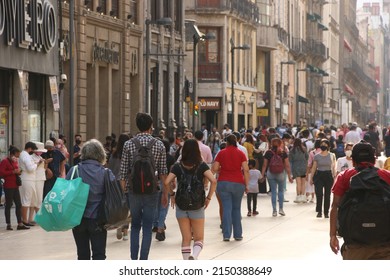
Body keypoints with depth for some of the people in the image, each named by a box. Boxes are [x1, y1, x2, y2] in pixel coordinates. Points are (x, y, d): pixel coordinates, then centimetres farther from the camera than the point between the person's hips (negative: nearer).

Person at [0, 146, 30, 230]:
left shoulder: (15, 161, 16)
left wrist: (18, 172, 8)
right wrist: (13, 172, -21)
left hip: (15, 186, 8)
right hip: (8, 187, -8)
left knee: (19, 204, 4)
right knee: (8, 205, -1)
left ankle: (20, 224, 6)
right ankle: (8, 224, 5)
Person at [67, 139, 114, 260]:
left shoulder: (74, 170, -4)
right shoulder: (106, 173, -6)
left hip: (78, 219, 2)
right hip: (98, 220, -2)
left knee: (83, 254, 12)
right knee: (99, 254, 2)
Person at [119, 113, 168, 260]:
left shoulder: (128, 144, -2)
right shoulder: (159, 145, -2)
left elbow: (123, 172, -2)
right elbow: (163, 172, 0)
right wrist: (165, 192, 9)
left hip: (133, 190, 1)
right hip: (151, 191, -1)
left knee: (135, 225, 15)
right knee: (147, 227, 5)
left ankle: (134, 260, 10)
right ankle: (143, 261, 2)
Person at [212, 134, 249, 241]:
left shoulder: (221, 153, 2)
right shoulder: (241, 154, 2)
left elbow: (214, 169, -2)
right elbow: (246, 170, -4)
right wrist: (246, 184, 3)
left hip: (224, 183, -1)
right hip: (238, 183, 1)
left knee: (226, 208, -1)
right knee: (236, 209, 11)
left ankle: (226, 235, -8)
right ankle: (238, 234, 13)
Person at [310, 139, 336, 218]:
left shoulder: (332, 156, 3)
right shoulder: (317, 156, 4)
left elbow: (334, 168, 6)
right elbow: (314, 167, 7)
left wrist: (334, 177, 0)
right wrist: (311, 178, 5)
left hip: (328, 175, 0)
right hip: (319, 175, 0)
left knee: (327, 195, 4)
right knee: (319, 194, -11)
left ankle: (326, 212, 13)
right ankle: (319, 211, -3)